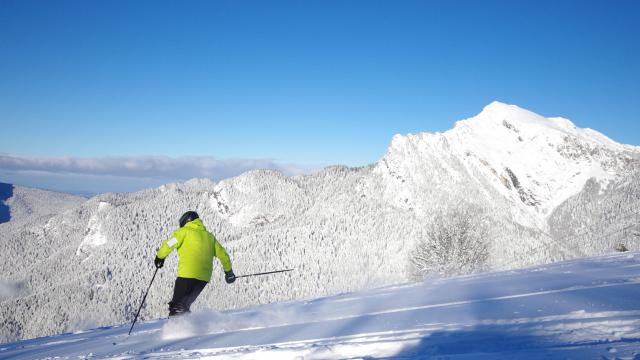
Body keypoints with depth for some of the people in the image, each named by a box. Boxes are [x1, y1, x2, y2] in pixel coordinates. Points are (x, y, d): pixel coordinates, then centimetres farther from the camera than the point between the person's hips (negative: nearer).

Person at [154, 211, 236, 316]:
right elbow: (222, 254, 18)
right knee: (185, 304, 18)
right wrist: (228, 271, 27)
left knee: (177, 306, 0)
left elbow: (168, 244, -2)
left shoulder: (184, 231, 6)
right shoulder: (209, 236, 20)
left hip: (187, 274, -5)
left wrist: (160, 257, 16)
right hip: (204, 277, 6)